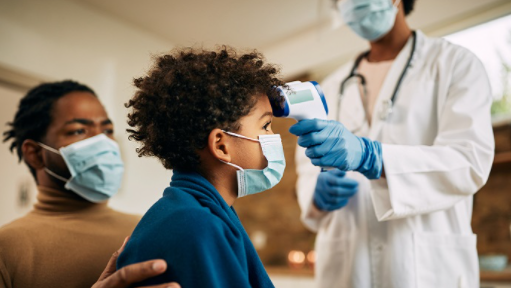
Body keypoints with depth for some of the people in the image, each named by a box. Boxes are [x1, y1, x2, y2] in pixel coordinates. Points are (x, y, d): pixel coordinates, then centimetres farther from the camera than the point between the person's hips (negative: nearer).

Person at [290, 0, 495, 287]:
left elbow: (471, 162, -15)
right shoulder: (333, 86, 12)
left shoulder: (455, 62, 1)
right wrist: (318, 194, -11)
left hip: (429, 263, -3)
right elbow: (309, 170, 13)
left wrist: (367, 156, -29)